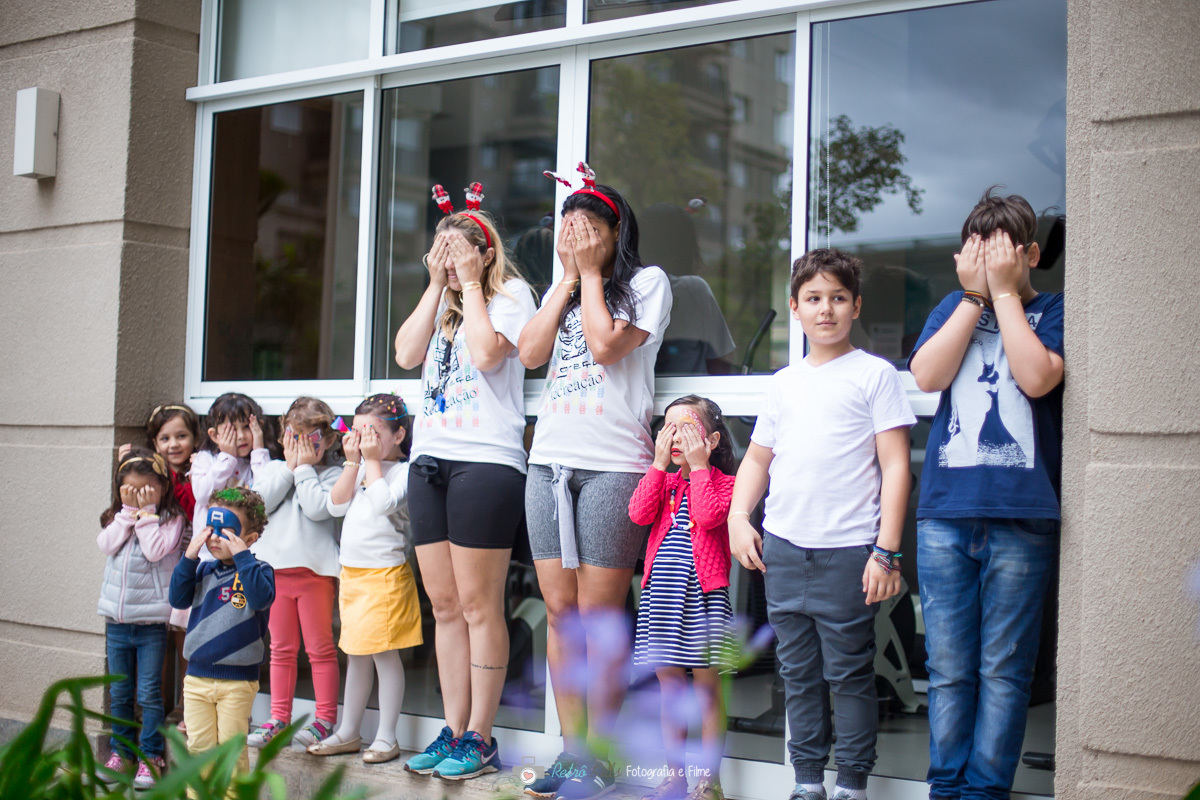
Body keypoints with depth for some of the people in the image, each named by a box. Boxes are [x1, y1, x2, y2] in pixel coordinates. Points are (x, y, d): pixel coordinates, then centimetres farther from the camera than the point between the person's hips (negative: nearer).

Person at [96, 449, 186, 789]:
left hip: (152, 621, -5)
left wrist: (145, 512, -13)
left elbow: (155, 550, -20)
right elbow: (107, 544, -8)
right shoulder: (117, 518, 10)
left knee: (149, 693, -2)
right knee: (118, 693, 13)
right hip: (116, 618, 5)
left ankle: (151, 756, 7)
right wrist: (129, 511, -10)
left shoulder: (170, 519, -4)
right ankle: (121, 751, 25)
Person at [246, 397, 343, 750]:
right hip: (276, 568, 4)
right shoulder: (274, 469, 12)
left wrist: (304, 468, -8)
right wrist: (290, 466, -4)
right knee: (281, 648, 11)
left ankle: (325, 719, 7)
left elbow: (317, 508, -16)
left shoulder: (332, 474, 0)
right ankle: (278, 718, 17)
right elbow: (263, 501, -5)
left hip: (315, 569, -4)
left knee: (320, 648, 1)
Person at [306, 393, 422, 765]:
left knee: (383, 651, -6)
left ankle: (386, 737, 2)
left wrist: (372, 461, -12)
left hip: (385, 573, -7)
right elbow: (336, 505, 4)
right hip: (351, 571, 7)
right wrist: (353, 462, -1)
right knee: (356, 653, 14)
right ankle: (348, 733, 22)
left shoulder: (404, 470, -6)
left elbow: (383, 502, -23)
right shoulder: (360, 468, 14)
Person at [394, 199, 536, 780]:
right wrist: (437, 286, 6)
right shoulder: (442, 304, 21)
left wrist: (470, 282, -5)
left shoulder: (511, 293, 1)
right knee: (445, 606, 8)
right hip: (429, 460, 7)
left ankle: (479, 737, 1)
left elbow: (487, 353, -15)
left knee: (479, 605, -5)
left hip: (486, 460, -7)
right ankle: (452, 730, 14)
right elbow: (406, 355, 6)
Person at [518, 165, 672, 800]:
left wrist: (591, 273, -1)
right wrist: (568, 278, 6)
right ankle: (570, 749, 12)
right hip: (550, 460, 6)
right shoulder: (560, 290, 21)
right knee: (559, 610, 5)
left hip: (612, 465, -6)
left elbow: (606, 346, -12)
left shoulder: (646, 283, 3)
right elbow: (530, 354, 5)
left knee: (599, 615, -5)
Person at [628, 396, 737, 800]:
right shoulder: (664, 481, 12)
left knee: (707, 687, 2)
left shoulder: (722, 482, -1)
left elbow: (708, 516, -20)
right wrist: (659, 464, -5)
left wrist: (698, 466, -13)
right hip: (661, 594, 5)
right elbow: (639, 513, -5)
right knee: (670, 687, 11)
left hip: (703, 594, -5)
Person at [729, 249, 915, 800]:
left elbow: (895, 465, -4)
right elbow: (758, 457, 22)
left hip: (847, 550, -5)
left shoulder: (875, 374, 1)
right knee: (798, 673, 10)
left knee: (849, 673, 0)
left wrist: (886, 550, -10)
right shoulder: (784, 382, 15)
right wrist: (738, 519, 7)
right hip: (782, 548, 5)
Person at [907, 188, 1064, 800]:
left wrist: (1004, 291, -5)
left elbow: (1037, 377, -11)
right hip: (944, 513, 2)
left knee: (1004, 670, 1)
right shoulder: (952, 308, 15)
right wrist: (974, 295, -1)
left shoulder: (1052, 310, 7)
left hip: (1021, 518, -2)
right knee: (948, 668, 5)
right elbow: (927, 376, -1)